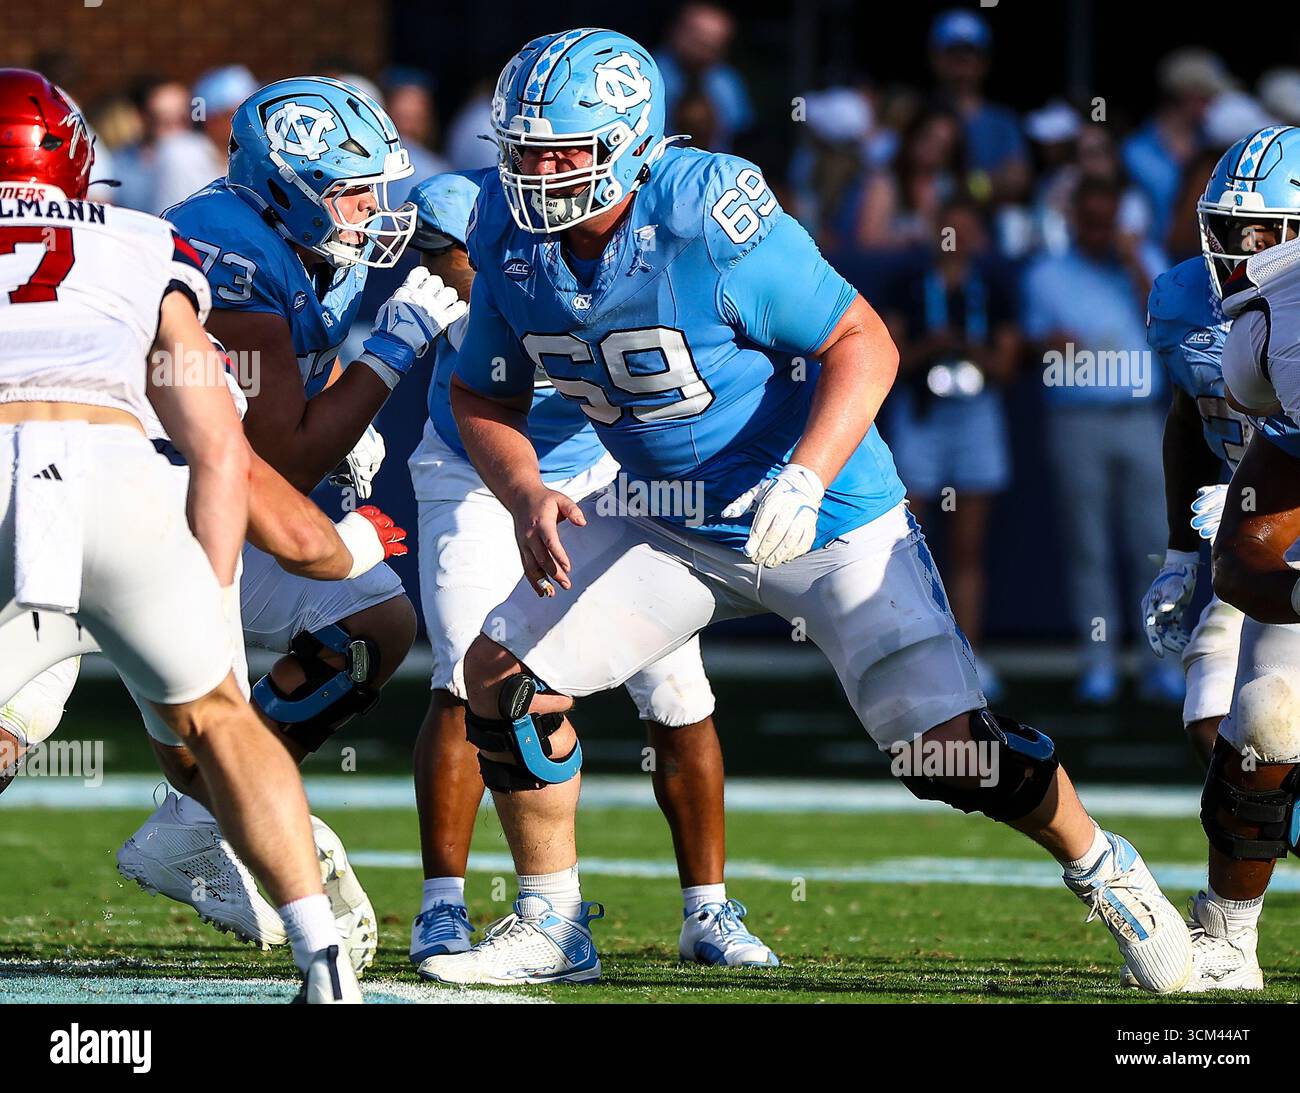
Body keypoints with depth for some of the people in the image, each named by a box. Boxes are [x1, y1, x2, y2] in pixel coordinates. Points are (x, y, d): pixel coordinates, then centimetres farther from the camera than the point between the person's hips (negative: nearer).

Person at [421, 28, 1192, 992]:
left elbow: (863, 343, -21)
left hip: (826, 520, -6)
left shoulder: (709, 219, -28)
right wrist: (527, 497, -14)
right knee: (507, 676, -3)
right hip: (675, 528, 6)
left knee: (950, 747, -12)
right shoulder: (513, 243, -10)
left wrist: (804, 480, -34)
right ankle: (551, 929, 13)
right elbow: (483, 397, 5)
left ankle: (1102, 870, 16)